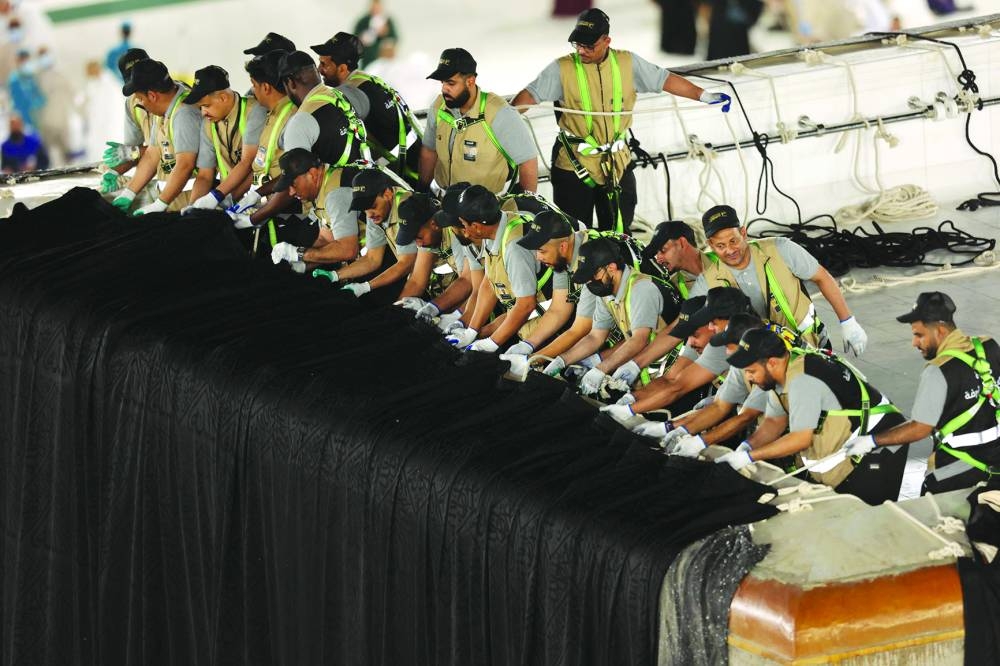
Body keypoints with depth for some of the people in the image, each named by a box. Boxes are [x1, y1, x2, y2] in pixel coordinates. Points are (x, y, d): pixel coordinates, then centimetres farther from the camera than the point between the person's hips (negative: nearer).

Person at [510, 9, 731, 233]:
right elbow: (529, 96, -12)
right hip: (574, 165, -2)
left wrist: (705, 96, 5)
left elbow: (665, 80, 6)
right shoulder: (563, 69, -8)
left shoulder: (627, 63, 0)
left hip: (618, 165, 2)